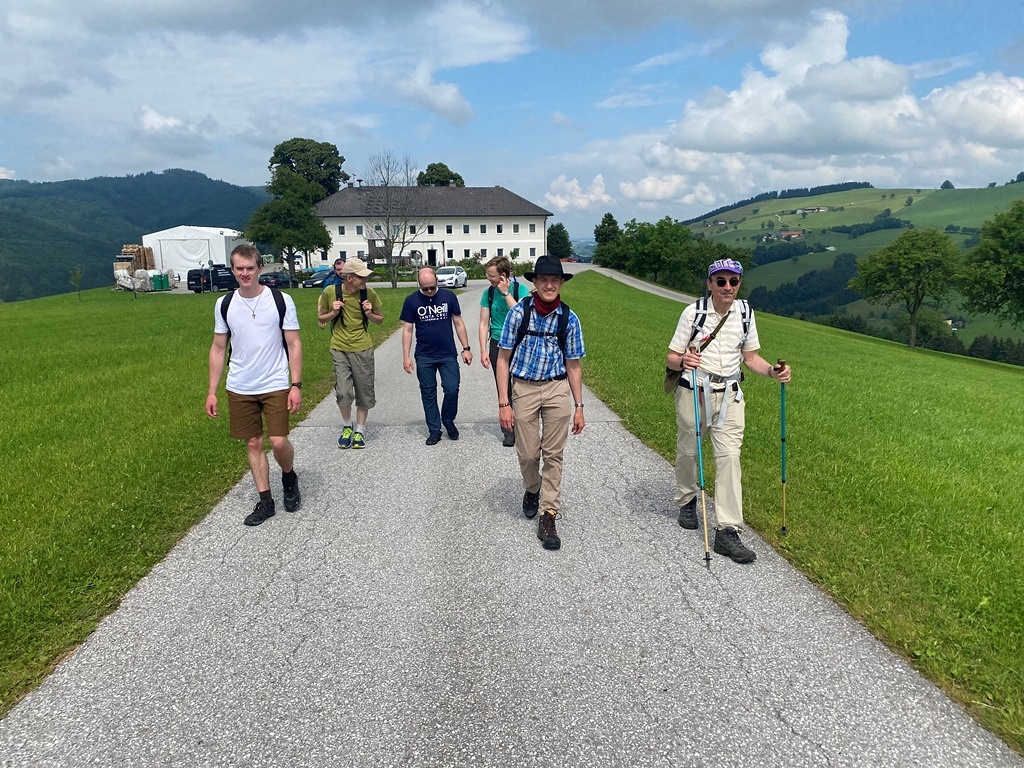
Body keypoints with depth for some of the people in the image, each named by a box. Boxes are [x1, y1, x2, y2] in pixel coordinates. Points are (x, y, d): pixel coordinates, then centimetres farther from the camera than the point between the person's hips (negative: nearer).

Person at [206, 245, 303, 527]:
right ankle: (265, 501, 20)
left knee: (279, 442, -9)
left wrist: (296, 385, -10)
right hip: (239, 388, 3)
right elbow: (218, 349, 8)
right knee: (253, 444, 8)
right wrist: (212, 391, 4)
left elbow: (293, 344, -4)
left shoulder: (281, 300, -6)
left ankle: (289, 477, 24)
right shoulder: (224, 304, 2)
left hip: (276, 385, -3)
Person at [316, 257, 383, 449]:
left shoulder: (369, 293, -6)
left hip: (363, 349, 1)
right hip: (340, 349, -1)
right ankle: (347, 426, 17)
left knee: (364, 392, 7)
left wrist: (370, 314, -13)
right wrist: (333, 313, -14)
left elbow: (380, 319, 8)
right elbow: (321, 319, 6)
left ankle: (359, 430, 25)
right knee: (343, 392, -9)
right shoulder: (330, 292, -8)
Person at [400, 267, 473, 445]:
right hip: (424, 357, 0)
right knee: (428, 394, 7)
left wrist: (466, 348, 2)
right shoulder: (411, 300, -2)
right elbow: (407, 329, 1)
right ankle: (434, 430, 20)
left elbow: (458, 323, 5)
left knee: (452, 389, -5)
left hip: (448, 355, 0)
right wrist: (406, 356, -3)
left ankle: (448, 421, 21)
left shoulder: (449, 296, -1)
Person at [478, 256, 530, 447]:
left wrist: (506, 293, -21)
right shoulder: (488, 293, 0)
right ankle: (508, 429, 16)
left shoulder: (520, 289, -8)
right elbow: (484, 323, 1)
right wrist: (483, 351, -4)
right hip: (498, 346, 2)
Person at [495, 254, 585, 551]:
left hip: (557, 389, 1)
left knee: (553, 455, 3)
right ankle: (532, 491, 41)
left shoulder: (569, 318, -1)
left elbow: (573, 366, 5)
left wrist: (578, 407, 4)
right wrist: (504, 403, -9)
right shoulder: (519, 312, -7)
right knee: (528, 454, 8)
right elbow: (503, 359, -4)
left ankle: (548, 516, 13)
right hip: (524, 388, -1)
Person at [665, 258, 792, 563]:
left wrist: (772, 371, -7)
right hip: (694, 392, -2)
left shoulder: (745, 312, 3)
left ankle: (728, 531, -4)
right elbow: (671, 359, -8)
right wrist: (682, 361, -31)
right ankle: (687, 501, 40)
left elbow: (750, 357, 12)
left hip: (729, 395, 2)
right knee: (688, 451, 11)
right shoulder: (693, 312, -8)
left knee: (729, 456, -7)